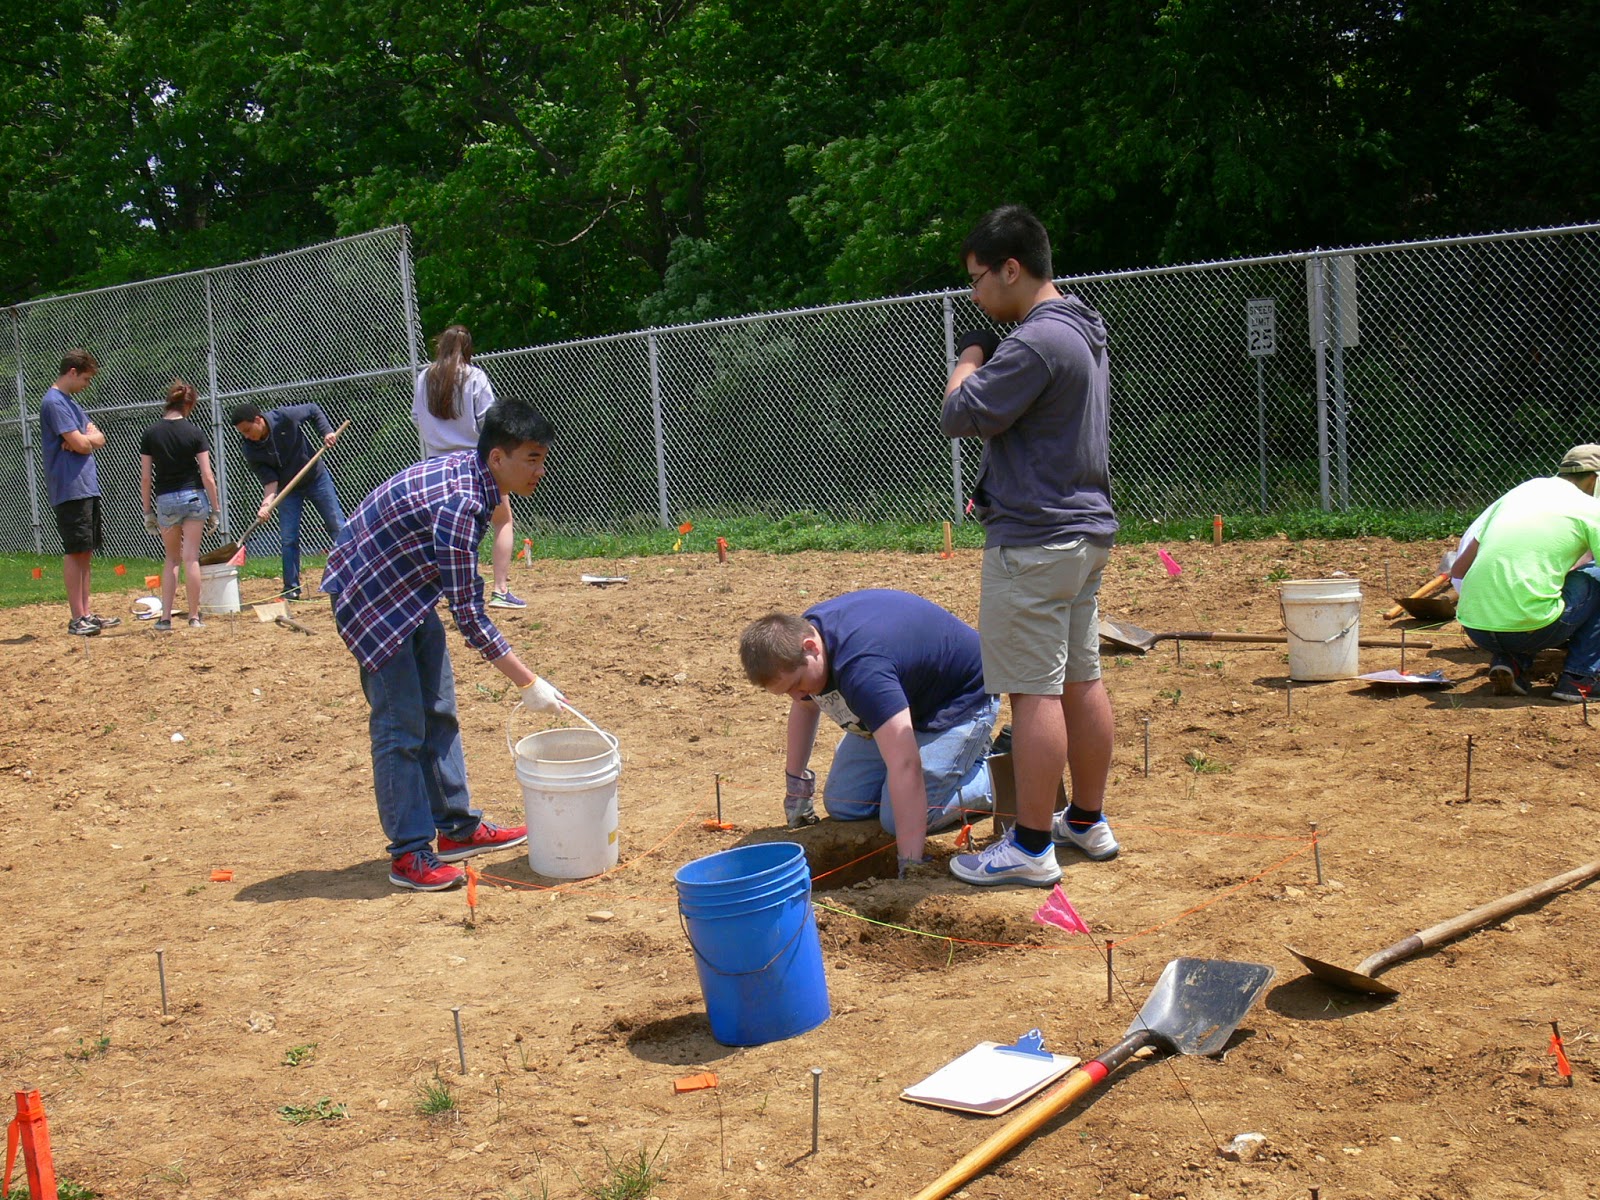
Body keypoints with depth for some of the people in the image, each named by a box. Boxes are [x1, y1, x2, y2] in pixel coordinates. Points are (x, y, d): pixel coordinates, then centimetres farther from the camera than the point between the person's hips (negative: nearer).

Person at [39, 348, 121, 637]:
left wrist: (84, 438, -7)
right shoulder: (54, 402, -12)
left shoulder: (70, 402, 19)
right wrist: (90, 437, 4)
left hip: (87, 488, 10)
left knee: (85, 551, 10)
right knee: (75, 551, -8)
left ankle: (87, 613, 14)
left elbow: (98, 438, 15)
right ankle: (76, 619, -6)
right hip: (70, 490, -9)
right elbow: (81, 444, -18)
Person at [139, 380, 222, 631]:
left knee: (172, 558, 15)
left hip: (165, 500, 2)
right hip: (194, 497, -1)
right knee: (191, 558, 2)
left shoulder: (151, 434, -2)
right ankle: (194, 617, 6)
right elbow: (207, 476, -8)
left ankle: (165, 617, 8)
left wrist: (147, 511, 8)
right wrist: (215, 508, 0)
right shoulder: (194, 432, -7)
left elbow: (145, 478, -1)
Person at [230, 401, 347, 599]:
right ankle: (292, 590, 5)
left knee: (338, 527, 1)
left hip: (317, 478, -1)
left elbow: (314, 409, -6)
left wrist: (327, 431, -18)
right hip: (288, 488, 1)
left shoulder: (286, 417, -24)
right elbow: (270, 480, -18)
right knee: (288, 540, -3)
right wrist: (266, 504, -33)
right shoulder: (250, 450, -18)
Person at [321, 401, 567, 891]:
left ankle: (458, 827, 22)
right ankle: (409, 854, 1)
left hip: (410, 590, 10)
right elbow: (469, 616, -31)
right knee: (401, 726, -7)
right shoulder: (458, 505, -33)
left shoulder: (469, 471, -4)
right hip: (370, 597, -10)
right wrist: (529, 683, -28)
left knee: (439, 712, 13)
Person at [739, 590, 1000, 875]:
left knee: (899, 819, -20)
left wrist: (910, 863, -48)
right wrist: (795, 779, 12)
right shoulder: (800, 630, -14)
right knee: (842, 806, 3)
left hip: (961, 701, -8)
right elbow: (805, 702, 9)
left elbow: (904, 766, -48)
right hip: (910, 697, 9)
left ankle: (1001, 776, 0)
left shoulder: (863, 669, -42)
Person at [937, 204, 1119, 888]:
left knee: (1035, 691, -5)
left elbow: (960, 416, -19)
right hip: (1087, 529, 10)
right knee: (1081, 680, 15)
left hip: (1034, 541, -10)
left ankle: (1031, 847, 1)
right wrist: (999, 491, 17)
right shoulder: (1084, 334, 15)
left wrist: (969, 357, -2)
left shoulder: (1036, 341, -19)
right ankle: (1088, 823, 25)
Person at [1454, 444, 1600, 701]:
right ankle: (1577, 678, 9)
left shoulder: (1521, 490, 19)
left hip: (1473, 628, 6)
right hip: (1531, 629, -5)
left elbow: (1461, 568, 21)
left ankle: (1508, 662, 11)